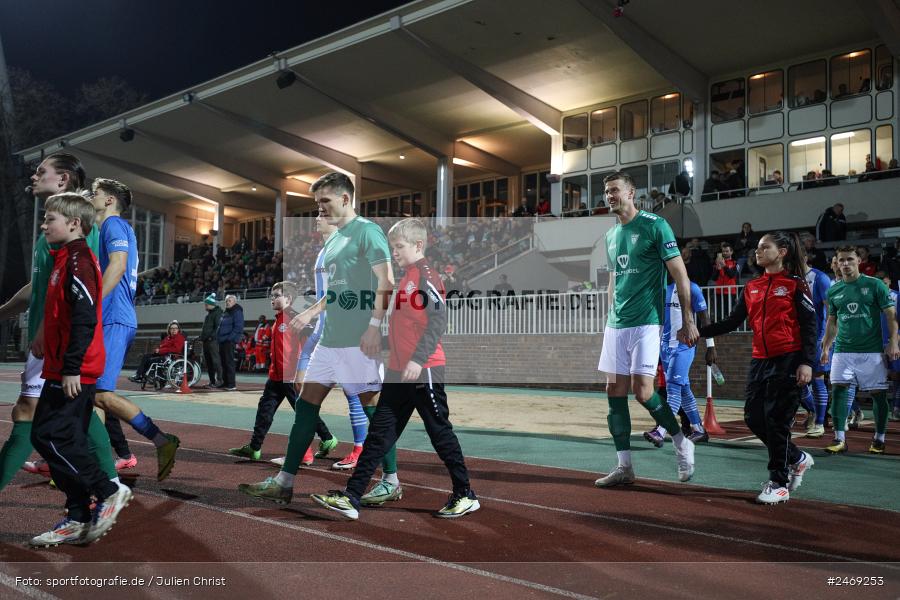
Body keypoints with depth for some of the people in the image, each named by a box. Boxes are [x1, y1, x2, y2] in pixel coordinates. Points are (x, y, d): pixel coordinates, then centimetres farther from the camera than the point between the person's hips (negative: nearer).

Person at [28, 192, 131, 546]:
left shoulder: (77, 260, -11)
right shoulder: (68, 259, 19)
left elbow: (84, 318, -21)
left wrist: (71, 368, -23)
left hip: (72, 373, -10)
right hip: (67, 370, 10)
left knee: (48, 436, -9)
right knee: (67, 442, 10)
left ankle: (109, 491, -1)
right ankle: (78, 520, 16)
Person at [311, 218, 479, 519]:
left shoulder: (425, 273, -9)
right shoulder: (406, 277, 17)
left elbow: (439, 318, -19)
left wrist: (418, 359, -25)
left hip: (424, 371, -9)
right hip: (399, 373, 9)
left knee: (439, 431, 2)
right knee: (379, 433, 6)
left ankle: (465, 496, 18)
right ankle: (351, 498, 9)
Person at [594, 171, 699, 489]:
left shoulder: (654, 225, -6)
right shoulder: (611, 234, 15)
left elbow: (680, 275, -7)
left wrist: (688, 321, -9)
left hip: (645, 322, -7)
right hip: (616, 325, 7)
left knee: (642, 391, -12)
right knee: (615, 391, 4)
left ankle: (682, 443, 15)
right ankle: (624, 466, 12)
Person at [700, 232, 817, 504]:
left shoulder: (795, 284, -2)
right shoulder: (751, 287, 14)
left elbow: (809, 325, -6)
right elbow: (733, 322, 12)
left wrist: (806, 362, -14)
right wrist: (699, 332, 2)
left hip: (788, 359, -6)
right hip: (760, 359, 6)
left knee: (776, 420, -6)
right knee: (753, 417, 4)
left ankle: (779, 483, 7)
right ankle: (797, 458, 28)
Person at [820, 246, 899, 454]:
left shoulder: (875, 285, -1)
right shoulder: (834, 290, 9)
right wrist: (826, 347, 12)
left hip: (872, 351, -2)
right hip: (843, 350, 3)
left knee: (878, 393, 4)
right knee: (838, 389, -8)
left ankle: (879, 439, 20)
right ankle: (840, 440, -4)